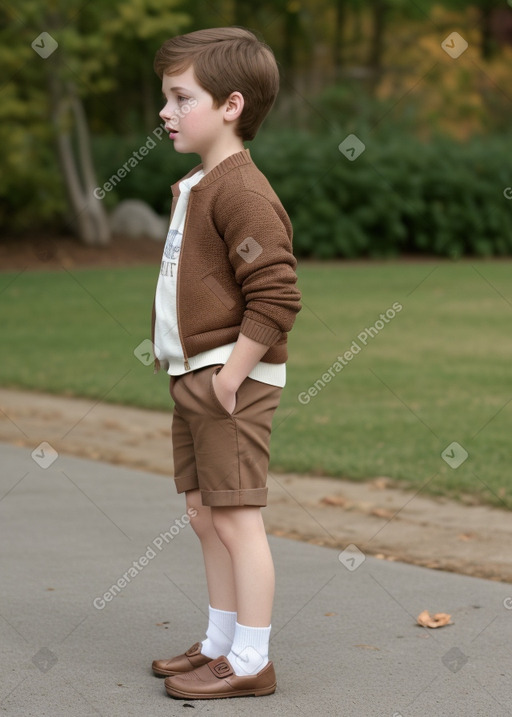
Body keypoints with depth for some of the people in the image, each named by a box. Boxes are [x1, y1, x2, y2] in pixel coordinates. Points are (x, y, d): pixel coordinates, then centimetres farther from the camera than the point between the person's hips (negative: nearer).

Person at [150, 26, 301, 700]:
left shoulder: (241, 191, -18)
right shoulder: (195, 186, 15)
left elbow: (276, 296, -23)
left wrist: (231, 373, -20)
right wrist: (192, 372, 19)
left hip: (231, 380, -10)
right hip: (192, 378, 10)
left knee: (236, 517, -5)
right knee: (204, 515, 15)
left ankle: (249, 663, 3)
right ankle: (220, 644, 27)